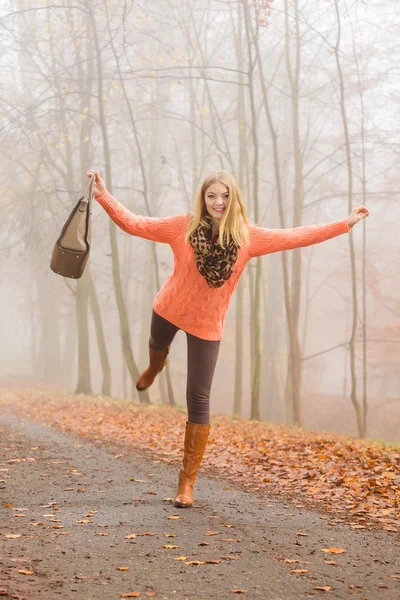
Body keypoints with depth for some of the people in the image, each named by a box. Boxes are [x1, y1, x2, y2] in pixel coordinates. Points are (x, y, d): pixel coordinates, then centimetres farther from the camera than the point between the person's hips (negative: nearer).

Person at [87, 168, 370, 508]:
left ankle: (188, 482, 5)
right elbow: (134, 224, -14)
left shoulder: (248, 237, -11)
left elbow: (295, 237, -7)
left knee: (198, 402, -3)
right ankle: (155, 367, 76)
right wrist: (104, 196, -25)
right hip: (169, 310, 1)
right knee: (157, 345, 33)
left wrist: (345, 224, -7)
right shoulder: (182, 228, -14)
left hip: (207, 326, -1)